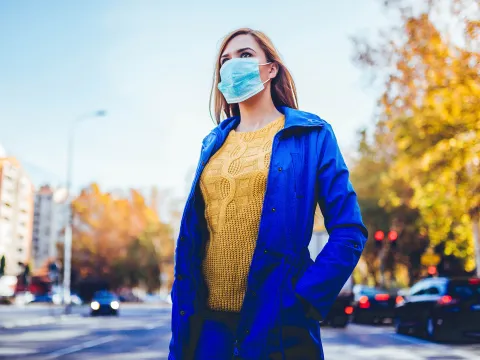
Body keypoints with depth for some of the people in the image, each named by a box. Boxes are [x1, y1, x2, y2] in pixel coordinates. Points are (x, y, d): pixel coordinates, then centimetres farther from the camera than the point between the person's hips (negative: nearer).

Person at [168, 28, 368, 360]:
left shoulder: (311, 135, -1)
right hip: (207, 322, 4)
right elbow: (191, 236, 10)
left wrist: (304, 301, -15)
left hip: (276, 322, -4)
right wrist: (182, 314, 4)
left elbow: (349, 231, -7)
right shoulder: (214, 143, 11)